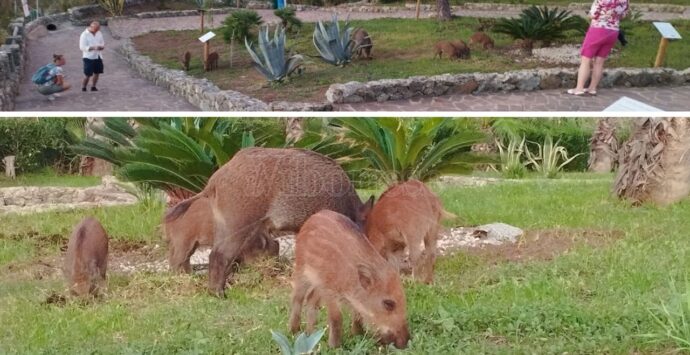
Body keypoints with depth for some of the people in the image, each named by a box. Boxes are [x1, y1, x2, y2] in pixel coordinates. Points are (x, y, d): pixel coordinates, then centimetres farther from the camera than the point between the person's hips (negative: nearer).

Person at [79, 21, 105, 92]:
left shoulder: (99, 33, 8)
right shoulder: (84, 35, -11)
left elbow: (103, 44, 14)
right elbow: (82, 47, -17)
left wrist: (101, 47, -11)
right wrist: (93, 48, -28)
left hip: (98, 57, 6)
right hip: (89, 57, -6)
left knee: (97, 72, 10)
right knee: (88, 74, -6)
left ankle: (93, 87, 24)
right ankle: (83, 88, 6)